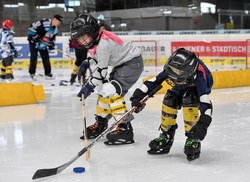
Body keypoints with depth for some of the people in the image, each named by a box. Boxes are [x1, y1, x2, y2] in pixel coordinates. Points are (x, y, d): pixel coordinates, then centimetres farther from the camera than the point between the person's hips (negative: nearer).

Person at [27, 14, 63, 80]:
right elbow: (32, 27, -22)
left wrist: (51, 44, -3)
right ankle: (32, 73, 5)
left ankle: (47, 73, 15)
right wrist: (34, 35, -24)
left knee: (46, 58, 5)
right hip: (34, 42, -7)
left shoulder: (55, 30, 2)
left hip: (43, 45, 7)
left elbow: (53, 38, 16)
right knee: (34, 58, -7)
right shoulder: (44, 22, -24)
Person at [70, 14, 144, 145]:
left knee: (111, 91, -22)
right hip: (121, 64, 11)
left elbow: (102, 69, -24)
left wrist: (89, 86, -17)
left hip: (133, 63, -11)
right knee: (103, 89, 13)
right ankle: (100, 124, 28)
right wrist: (86, 63, 8)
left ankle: (125, 128, -23)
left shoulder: (103, 43, -27)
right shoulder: (95, 40, 2)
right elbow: (97, 56, 23)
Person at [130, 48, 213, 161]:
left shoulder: (199, 76, -44)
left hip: (198, 89, -5)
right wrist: (138, 96, -29)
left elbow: (205, 102, -47)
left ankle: (193, 140, -24)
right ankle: (166, 137, -2)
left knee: (188, 100, -33)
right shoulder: (170, 69, -32)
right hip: (181, 88, 5)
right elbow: (153, 81, -20)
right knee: (169, 100, -19)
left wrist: (203, 124, -55)